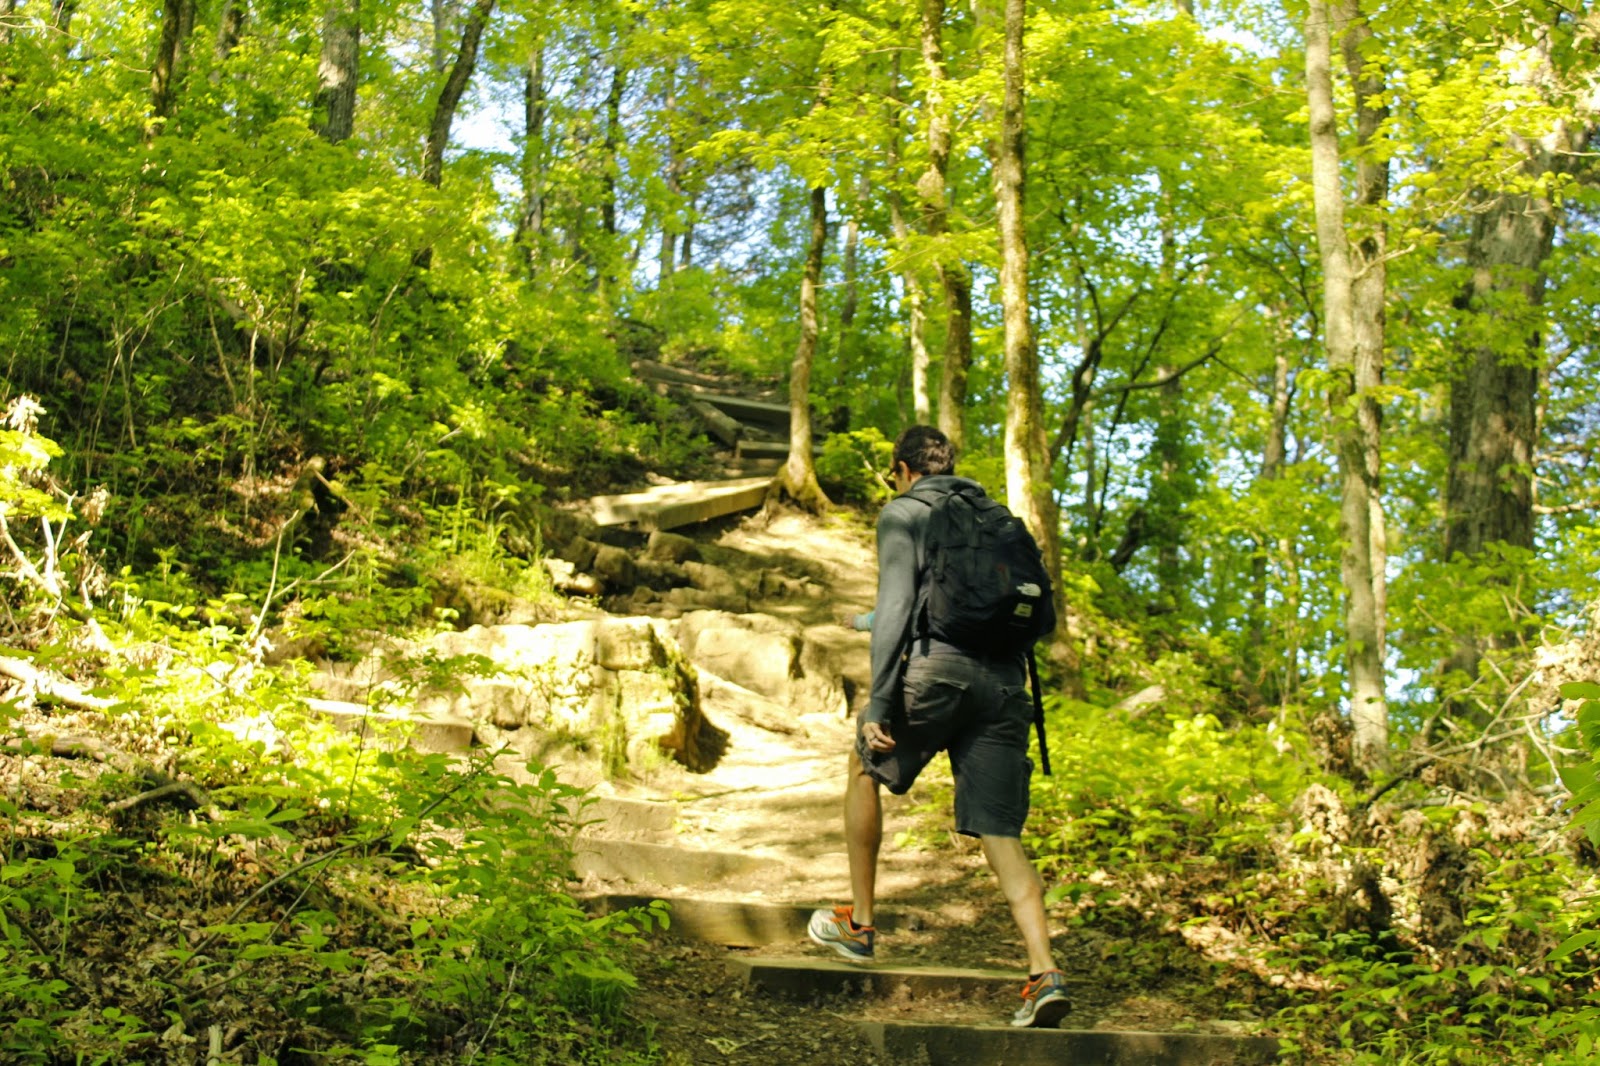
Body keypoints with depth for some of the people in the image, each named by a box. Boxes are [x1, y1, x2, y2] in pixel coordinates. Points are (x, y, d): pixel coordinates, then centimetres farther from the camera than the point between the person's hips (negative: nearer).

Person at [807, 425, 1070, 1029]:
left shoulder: (903, 513, 8)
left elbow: (896, 605, -6)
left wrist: (878, 703, -10)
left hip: (937, 669, -4)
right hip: (1004, 682, 5)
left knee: (864, 770, 21)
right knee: (1001, 836, 3)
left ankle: (859, 926, 25)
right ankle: (1045, 973, -13)